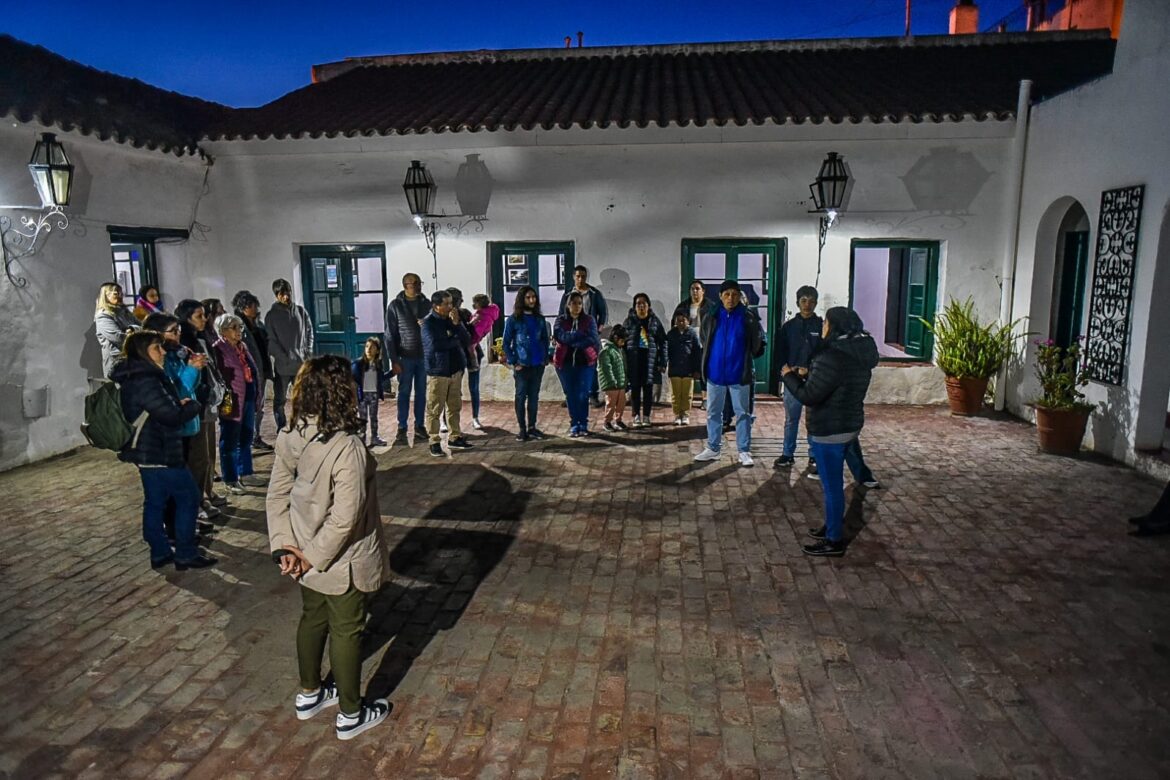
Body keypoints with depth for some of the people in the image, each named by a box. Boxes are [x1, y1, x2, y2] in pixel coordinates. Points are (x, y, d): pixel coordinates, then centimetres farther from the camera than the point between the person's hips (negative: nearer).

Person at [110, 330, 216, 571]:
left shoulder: (133, 378, 11)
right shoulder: (145, 381, -22)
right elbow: (172, 416, -22)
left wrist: (179, 404, 3)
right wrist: (194, 406, -6)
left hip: (146, 452, 10)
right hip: (159, 454, -10)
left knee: (155, 502, 15)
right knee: (189, 497, 0)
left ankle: (160, 553, 23)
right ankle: (186, 553, 5)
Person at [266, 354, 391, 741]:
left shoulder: (290, 437, -8)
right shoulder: (347, 448, -31)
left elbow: (276, 496, -2)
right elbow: (344, 518, -29)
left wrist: (284, 545, -2)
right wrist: (314, 558, -16)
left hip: (307, 556, 7)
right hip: (342, 563, -7)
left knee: (312, 619, 26)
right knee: (346, 632, 12)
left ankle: (309, 694, 48)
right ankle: (351, 714, 32)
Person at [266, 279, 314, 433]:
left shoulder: (300, 310, 7)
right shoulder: (271, 315, -3)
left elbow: (309, 332, 11)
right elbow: (271, 341, -7)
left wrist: (308, 353, 0)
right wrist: (285, 358, -13)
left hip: (302, 364, 3)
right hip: (282, 365, -3)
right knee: (280, 400, 2)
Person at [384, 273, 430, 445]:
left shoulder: (426, 304, 6)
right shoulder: (395, 306, -3)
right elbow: (390, 335, -4)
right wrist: (393, 360, -9)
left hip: (424, 356, 3)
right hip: (405, 357, -3)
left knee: (421, 392, 9)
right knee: (404, 393, 3)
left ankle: (420, 426, 18)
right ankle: (402, 429, 11)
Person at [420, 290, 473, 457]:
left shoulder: (452, 319, 11)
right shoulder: (428, 322, -8)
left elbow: (467, 341, 5)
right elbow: (435, 344, -24)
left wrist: (457, 324, -11)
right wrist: (456, 340, -8)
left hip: (456, 370, 6)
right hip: (437, 372, -6)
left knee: (455, 407, 12)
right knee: (435, 409, -3)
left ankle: (454, 438, 23)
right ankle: (435, 442, 4)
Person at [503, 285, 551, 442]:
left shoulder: (540, 319, 9)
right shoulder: (513, 320, -4)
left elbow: (545, 340, 15)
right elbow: (506, 343, -2)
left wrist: (545, 358, 4)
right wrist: (513, 362, -8)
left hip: (538, 365, 4)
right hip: (522, 365, -4)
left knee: (534, 396, 10)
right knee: (521, 396, 3)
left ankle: (532, 427, 20)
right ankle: (522, 429, 11)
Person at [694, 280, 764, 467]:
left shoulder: (748, 317, -7)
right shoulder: (711, 316, 0)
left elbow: (758, 344, 1)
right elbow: (704, 340, 15)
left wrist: (748, 357, 1)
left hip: (739, 374, -2)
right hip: (715, 373, 3)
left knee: (742, 414, 6)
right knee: (713, 413, 11)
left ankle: (744, 451, 14)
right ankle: (712, 449, 23)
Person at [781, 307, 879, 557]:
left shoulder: (832, 357, -24)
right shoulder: (859, 354, 7)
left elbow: (808, 395, -21)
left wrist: (789, 375, -6)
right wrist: (807, 375, 15)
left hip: (829, 430, -10)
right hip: (849, 424, 10)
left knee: (831, 485, 1)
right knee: (833, 482, 22)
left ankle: (834, 541, 11)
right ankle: (832, 527, 36)